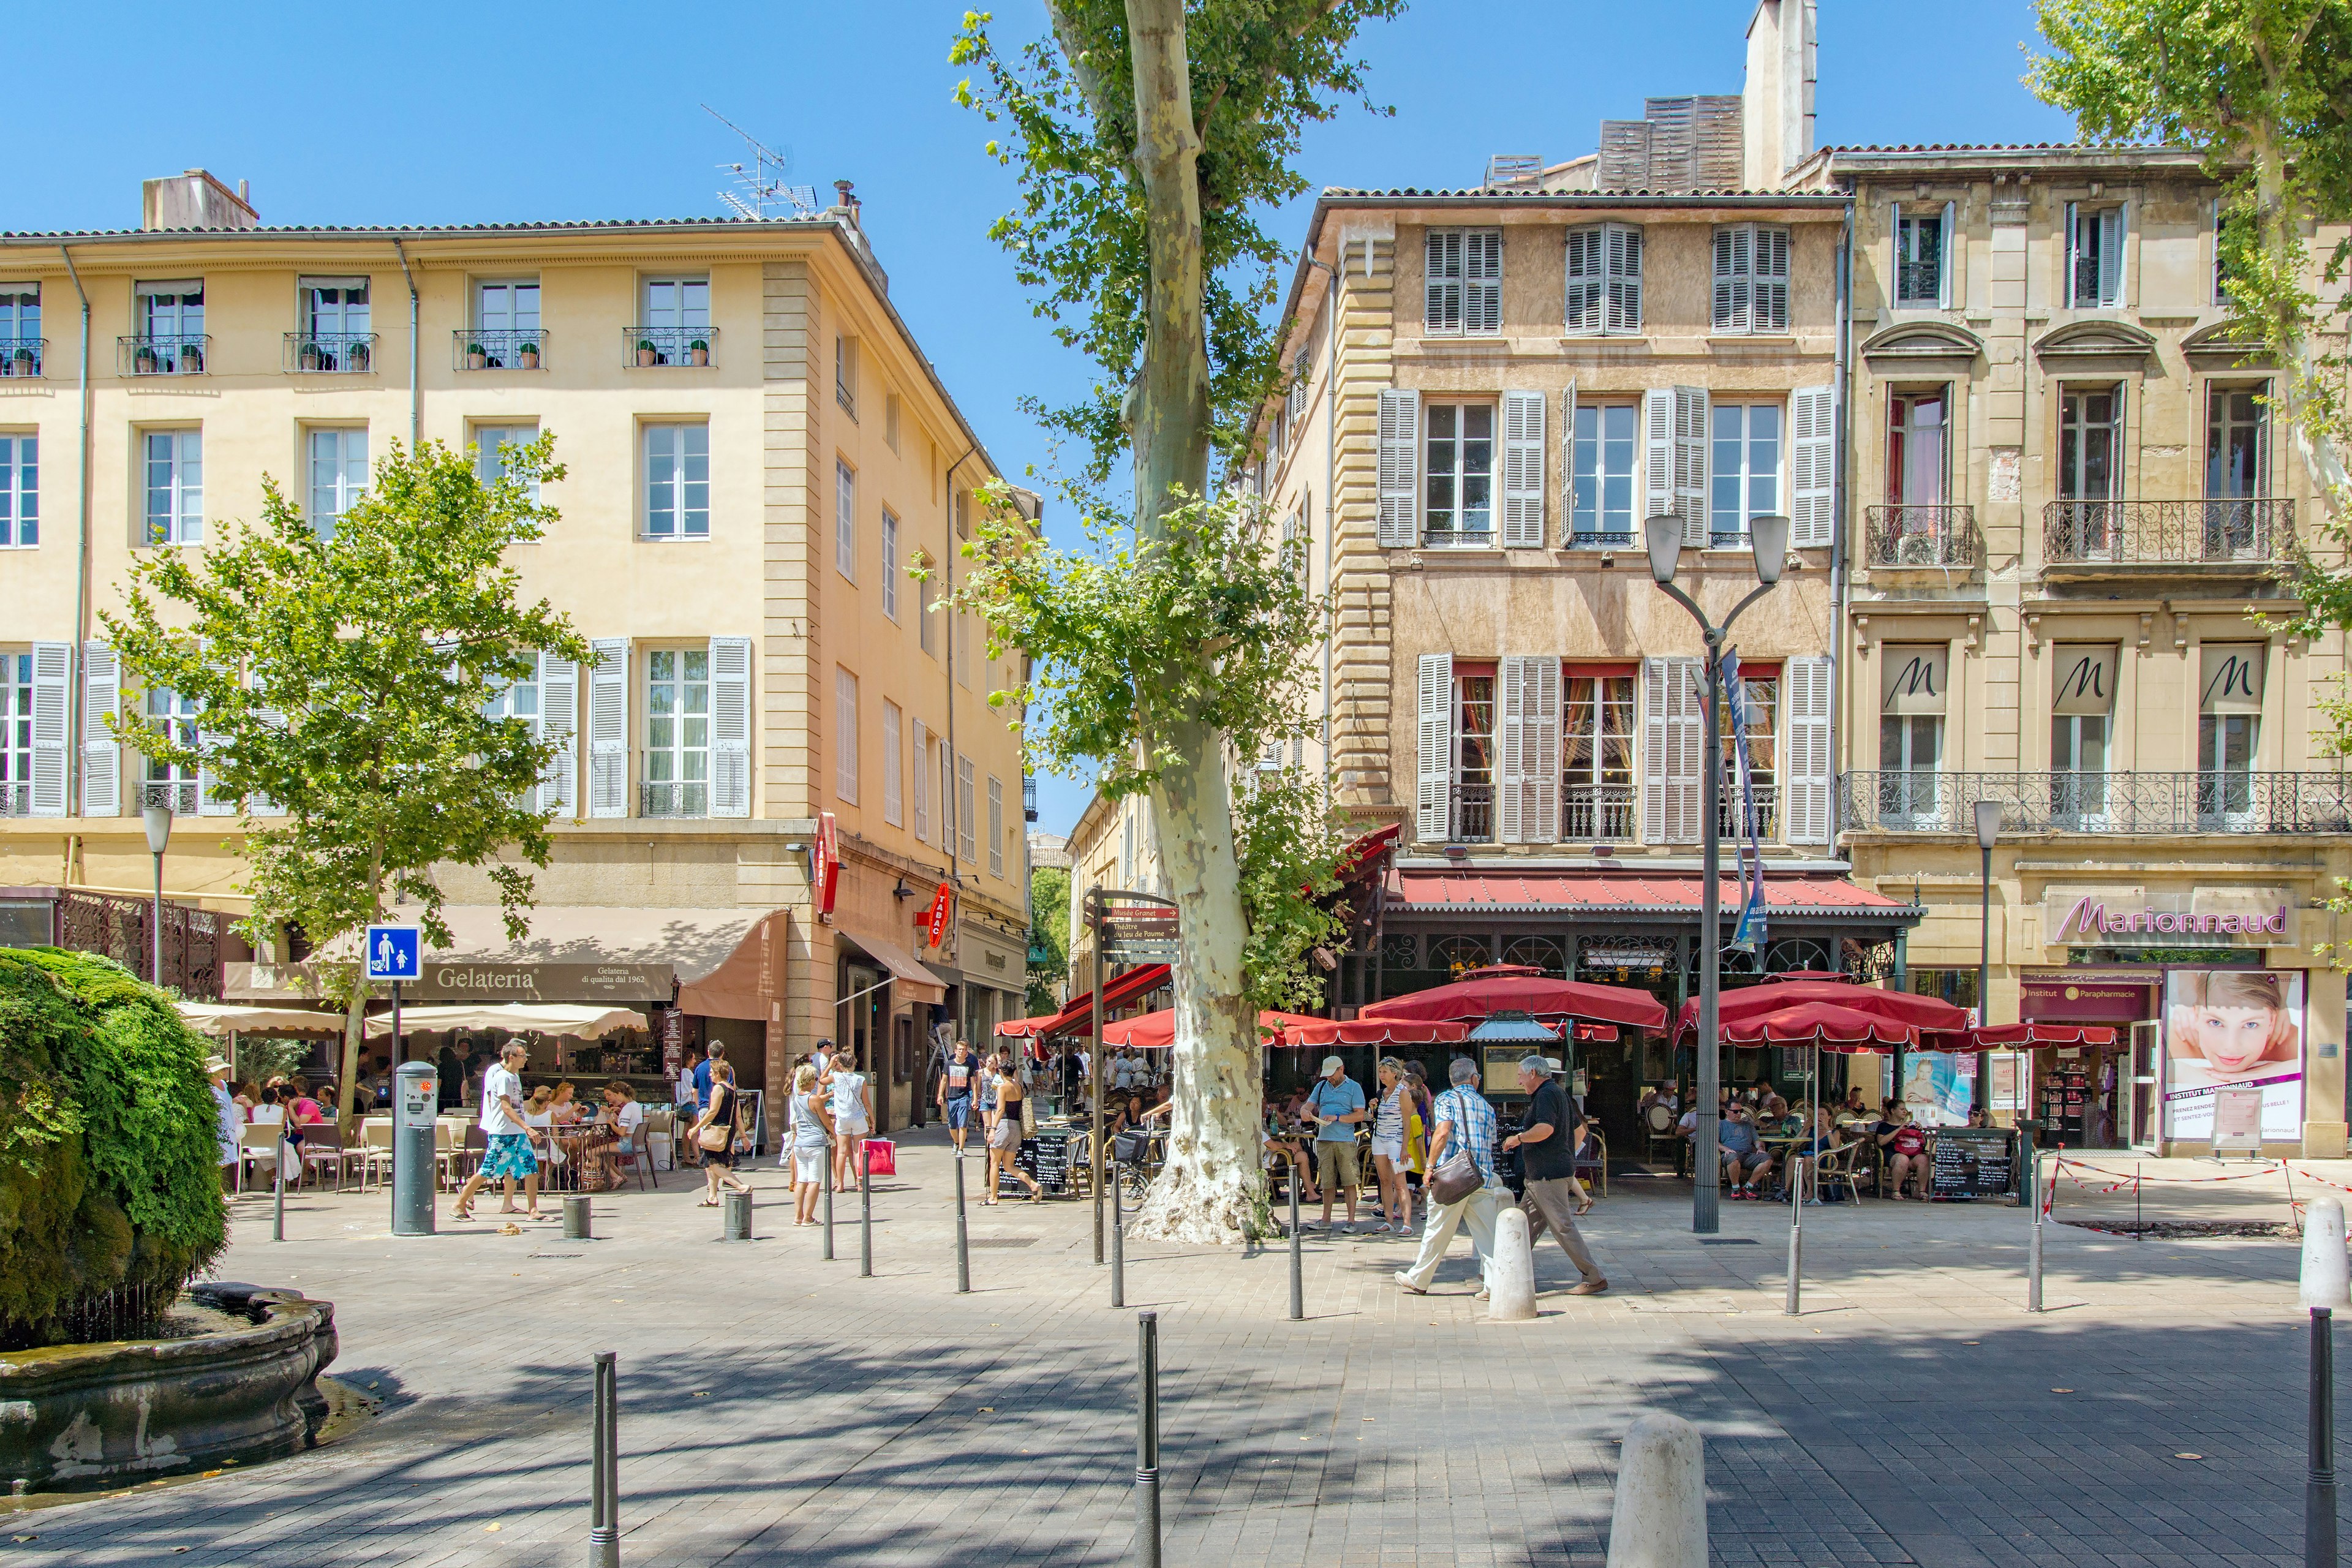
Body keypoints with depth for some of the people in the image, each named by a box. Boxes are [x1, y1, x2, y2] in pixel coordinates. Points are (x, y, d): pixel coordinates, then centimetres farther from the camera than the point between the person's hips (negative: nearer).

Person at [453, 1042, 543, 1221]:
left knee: (531, 1169, 0)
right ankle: (460, 1204, 11)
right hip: (502, 1133, -9)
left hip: (517, 1133, 9)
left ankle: (533, 1211, 0)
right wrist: (526, 1128, -26)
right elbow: (506, 1107, -21)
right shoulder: (502, 1077, -13)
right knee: (488, 1172, -2)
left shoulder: (515, 1076, 15)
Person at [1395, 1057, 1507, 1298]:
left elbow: (1442, 1132, -17)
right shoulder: (1487, 1107, 14)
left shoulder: (1446, 1099, -1)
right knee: (1487, 1232, 3)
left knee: (1437, 1231, 6)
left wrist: (1430, 1166, -13)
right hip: (1483, 1178, 3)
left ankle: (1418, 1281, 19)